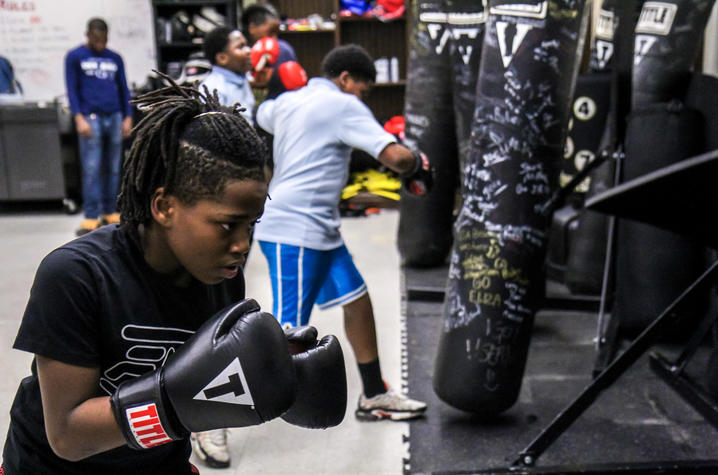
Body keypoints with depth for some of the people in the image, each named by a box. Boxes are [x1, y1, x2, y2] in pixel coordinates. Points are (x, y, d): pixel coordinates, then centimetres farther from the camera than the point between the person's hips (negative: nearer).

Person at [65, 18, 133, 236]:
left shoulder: (115, 58, 15)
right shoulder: (75, 57, 5)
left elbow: (123, 89, 16)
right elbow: (72, 89, 1)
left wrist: (128, 117, 7)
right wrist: (79, 119, -9)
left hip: (114, 117, 4)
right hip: (90, 118, -3)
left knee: (112, 169, 6)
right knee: (91, 169, -6)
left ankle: (110, 212, 14)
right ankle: (91, 217, -3)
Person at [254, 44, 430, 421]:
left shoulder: (287, 101, 16)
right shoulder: (343, 106, -9)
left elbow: (262, 116, 40)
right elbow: (393, 155, -18)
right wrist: (417, 167, 2)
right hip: (294, 230, -10)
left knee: (357, 301, 15)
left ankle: (373, 396, 27)